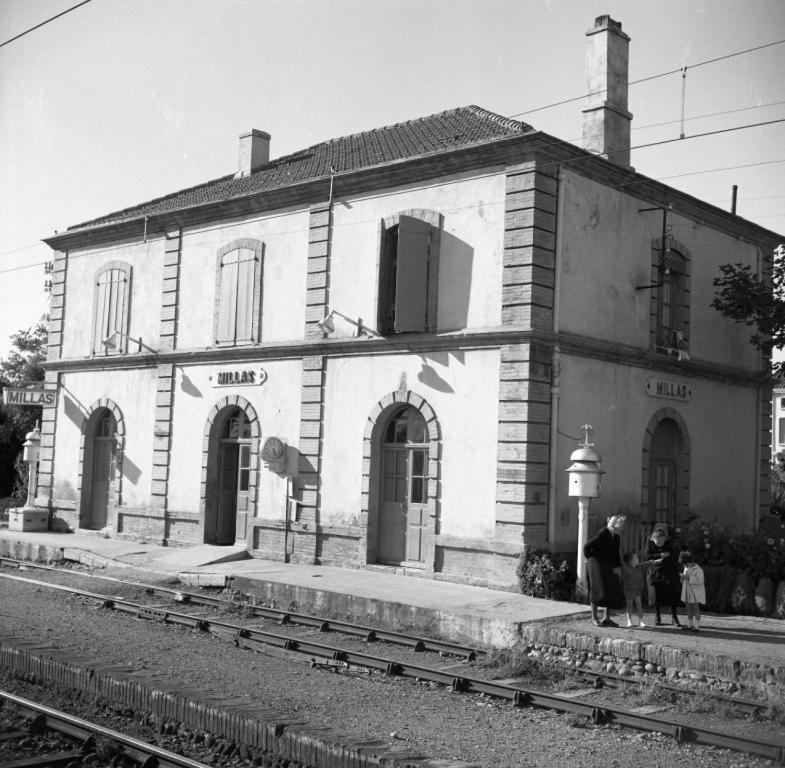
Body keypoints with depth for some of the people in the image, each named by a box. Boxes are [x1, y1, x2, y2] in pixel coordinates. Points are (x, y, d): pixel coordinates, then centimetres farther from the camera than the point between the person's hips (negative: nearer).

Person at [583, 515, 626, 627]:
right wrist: (590, 559, -1)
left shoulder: (616, 537, 9)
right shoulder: (602, 534, -16)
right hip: (596, 566, -8)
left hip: (608, 567, 8)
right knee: (598, 590, -9)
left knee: (613, 592, 4)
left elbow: (616, 554, 19)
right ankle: (594, 618, 1)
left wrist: (618, 567, 6)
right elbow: (587, 546, -16)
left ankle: (607, 618, 12)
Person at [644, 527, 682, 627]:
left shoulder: (669, 543, -9)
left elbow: (672, 558, -16)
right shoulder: (650, 543, -3)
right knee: (657, 595, -1)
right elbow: (648, 556, -11)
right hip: (657, 573, 1)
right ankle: (657, 617, 12)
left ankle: (674, 618, 6)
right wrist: (660, 555, -20)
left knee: (673, 595, -3)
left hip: (670, 573, -1)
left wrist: (659, 561, -22)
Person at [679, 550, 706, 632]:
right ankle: (689, 625, 18)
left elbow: (700, 581, -21)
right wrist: (683, 577, -3)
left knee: (695, 608, -5)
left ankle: (697, 626, -4)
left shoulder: (698, 569, -15)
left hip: (695, 592, -7)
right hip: (687, 591, 7)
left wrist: (689, 577, -24)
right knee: (689, 608, 11)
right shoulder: (686, 568, 9)